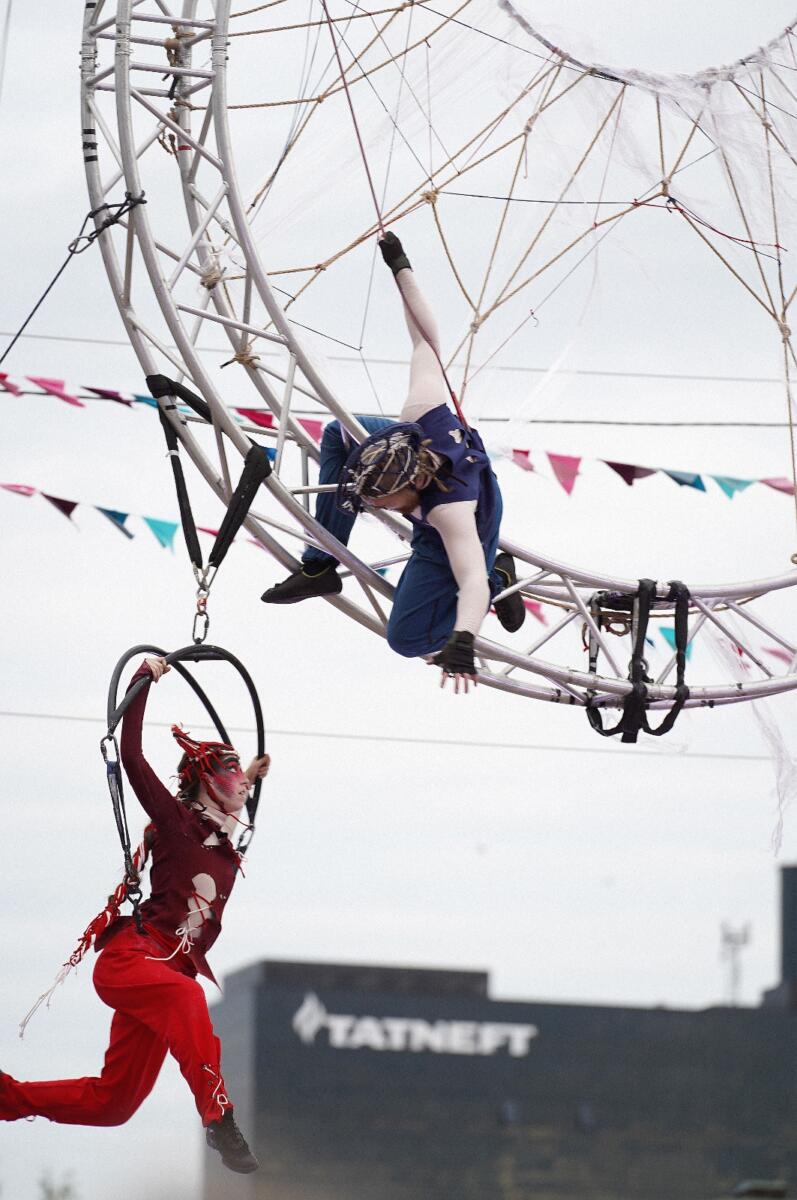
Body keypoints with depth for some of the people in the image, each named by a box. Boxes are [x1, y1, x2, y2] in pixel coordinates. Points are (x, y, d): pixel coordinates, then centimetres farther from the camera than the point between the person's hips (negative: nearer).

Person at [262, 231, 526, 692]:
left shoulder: (450, 508, -49)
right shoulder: (425, 414, -37)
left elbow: (470, 579, -56)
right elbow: (426, 339, -25)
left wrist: (461, 643, -72)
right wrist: (401, 269, -15)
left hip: (453, 539, -7)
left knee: (407, 638, -6)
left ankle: (498, 581, 11)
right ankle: (321, 567, 10)